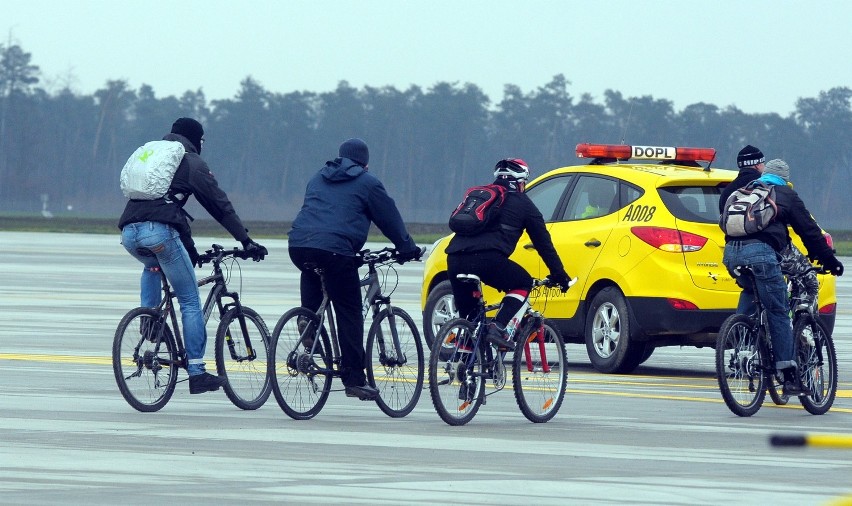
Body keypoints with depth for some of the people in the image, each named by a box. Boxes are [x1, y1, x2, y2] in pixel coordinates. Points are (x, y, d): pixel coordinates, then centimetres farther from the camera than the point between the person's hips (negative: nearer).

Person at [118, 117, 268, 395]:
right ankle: (196, 372, -1)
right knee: (190, 301, 3)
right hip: (158, 232, -6)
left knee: (152, 267, 41)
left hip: (129, 234, 6)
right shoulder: (192, 163, 10)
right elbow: (220, 205, 6)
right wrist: (246, 241, 9)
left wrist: (190, 249, 38)